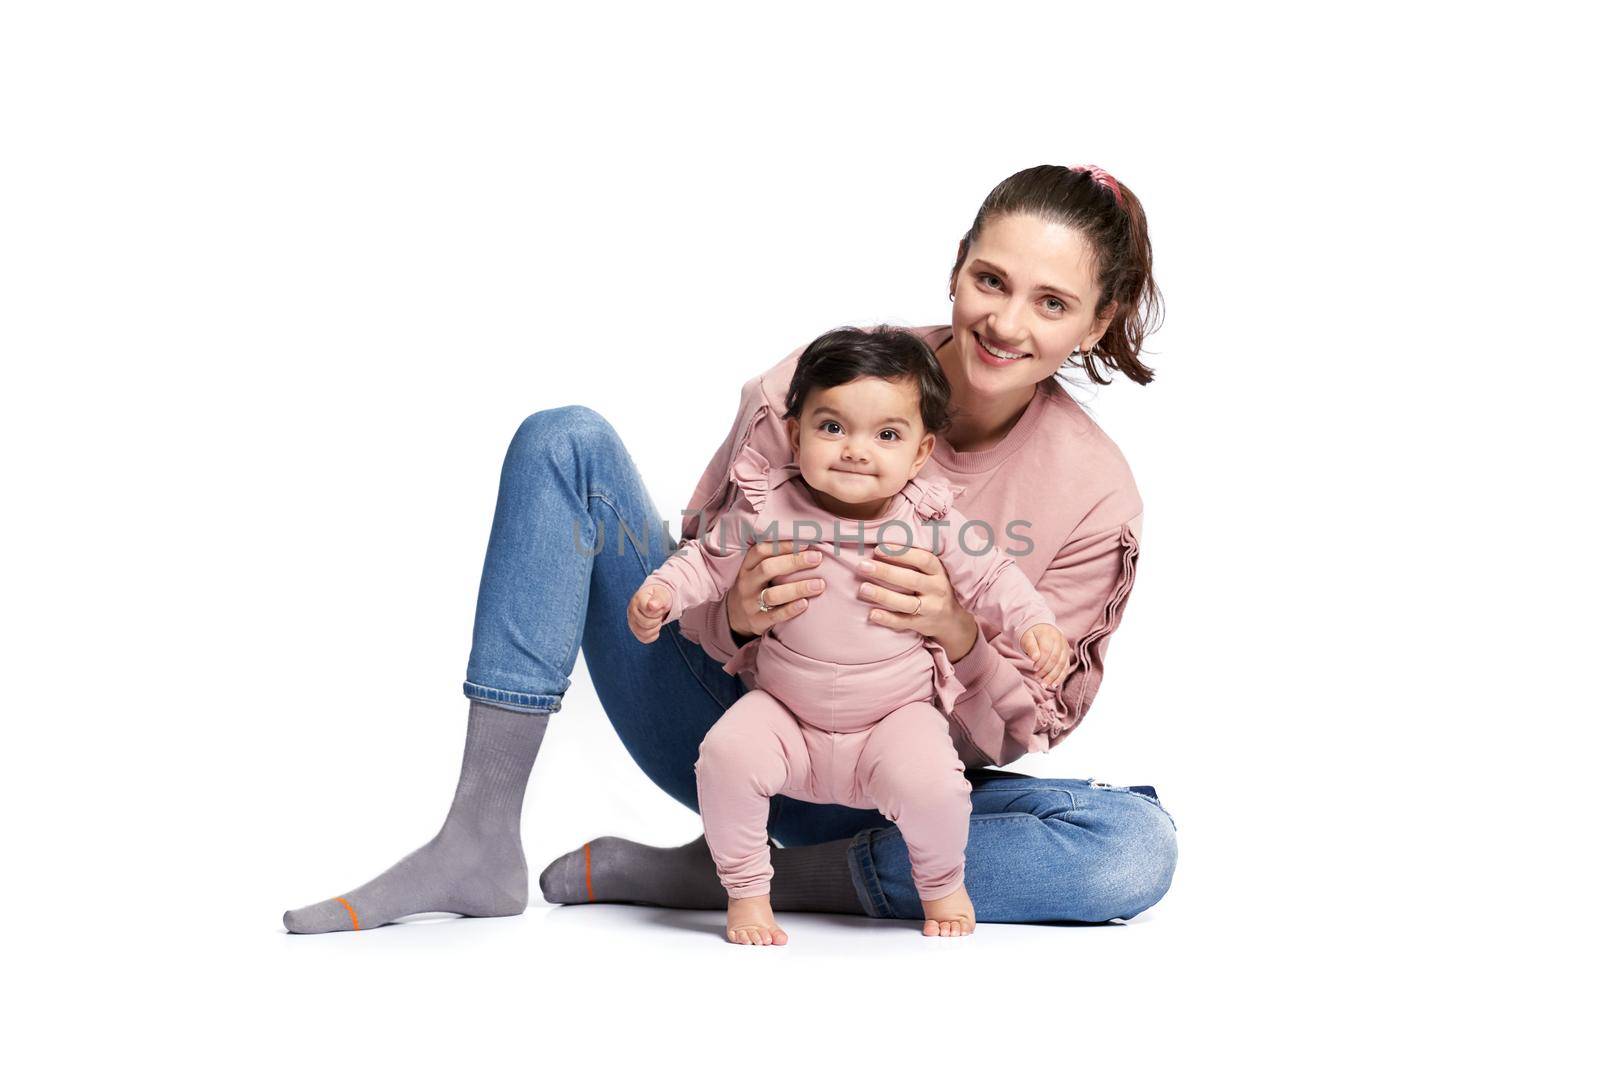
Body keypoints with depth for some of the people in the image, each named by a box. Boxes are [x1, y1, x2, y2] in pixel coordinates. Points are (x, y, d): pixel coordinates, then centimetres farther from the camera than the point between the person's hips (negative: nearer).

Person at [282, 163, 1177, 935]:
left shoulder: (1095, 496, -11)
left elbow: (1025, 729, -7)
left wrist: (961, 638, -30)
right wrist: (736, 611, -28)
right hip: (731, 717, 1)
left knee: (1137, 848, -29)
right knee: (563, 442, -16)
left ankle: (702, 875, -24)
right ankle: (480, 846, -20)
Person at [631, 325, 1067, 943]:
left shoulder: (930, 520, -9)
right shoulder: (767, 507, -10)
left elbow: (989, 578, 1)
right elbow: (710, 558, 4)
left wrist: (1035, 625, -16)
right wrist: (660, 593, -14)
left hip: (897, 714, -1)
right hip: (784, 711, 1)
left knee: (931, 785, -28)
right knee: (726, 754, -28)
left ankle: (942, 883, 8)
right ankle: (745, 892, -3)